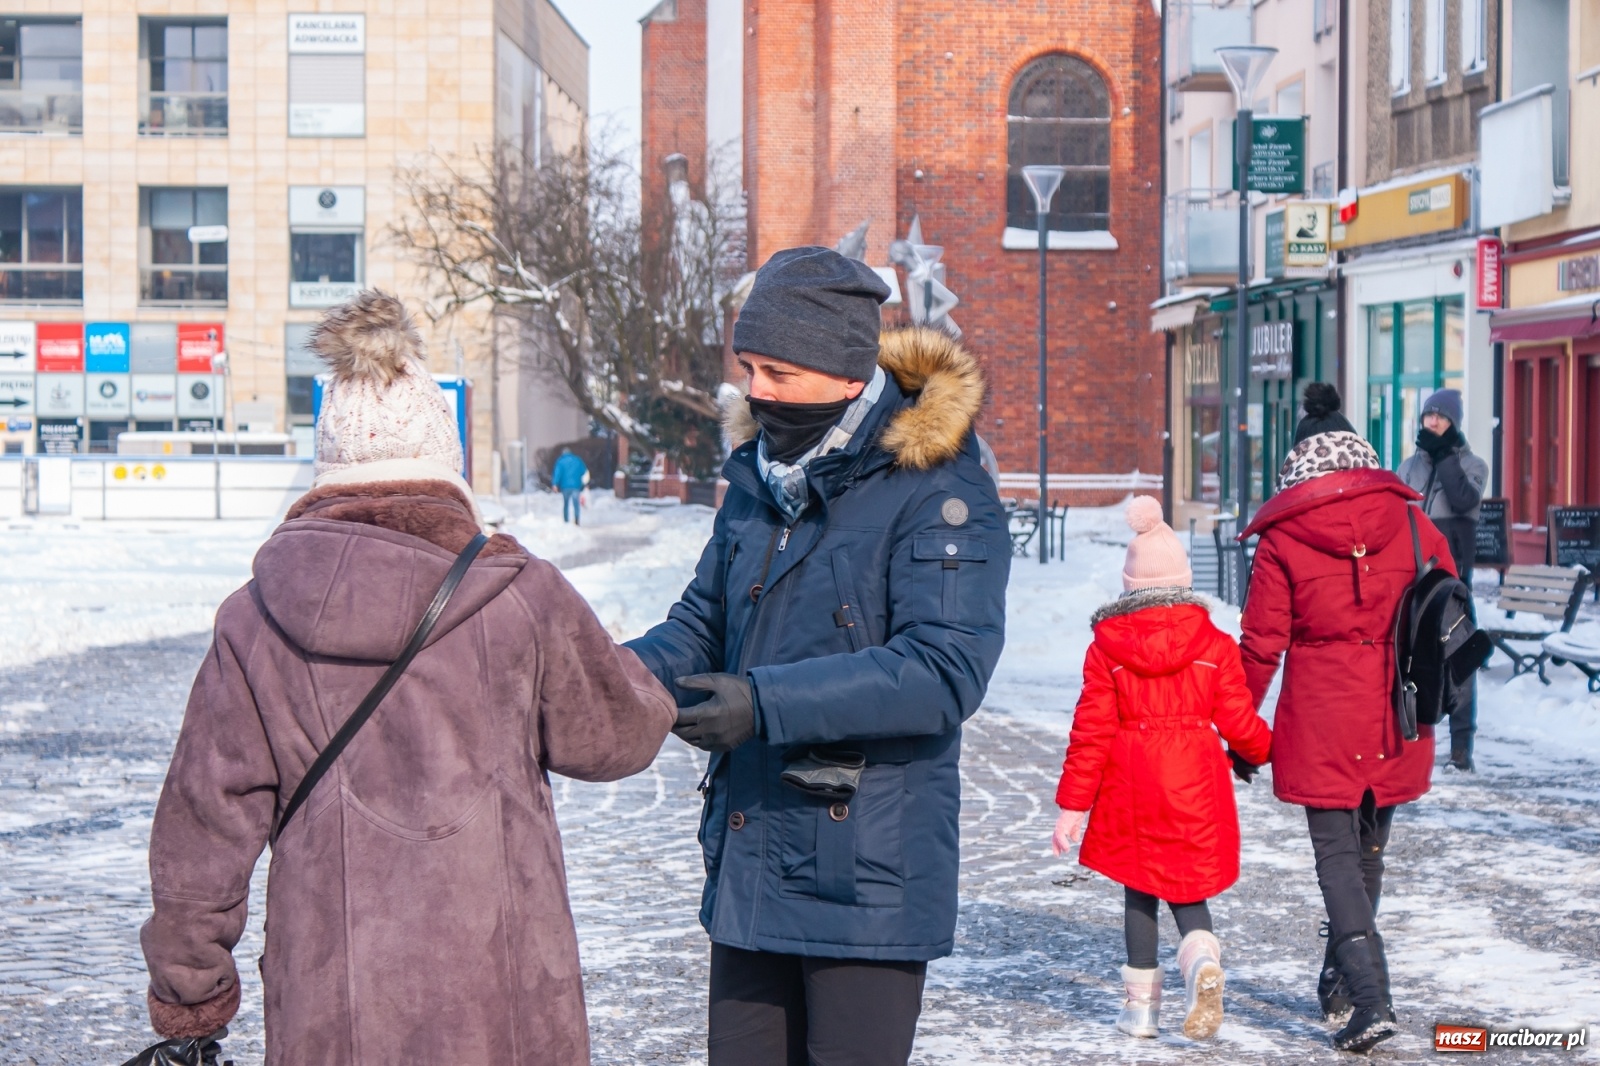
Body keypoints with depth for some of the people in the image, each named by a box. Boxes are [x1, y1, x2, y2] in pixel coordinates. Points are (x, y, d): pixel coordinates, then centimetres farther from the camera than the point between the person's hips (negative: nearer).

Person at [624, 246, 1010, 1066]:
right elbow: (703, 627, 17)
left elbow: (945, 669, -23)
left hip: (868, 874, -7)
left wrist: (768, 703, -28)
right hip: (748, 863, 7)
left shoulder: (938, 490, -13)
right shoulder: (759, 477, 11)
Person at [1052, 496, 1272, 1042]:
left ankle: (1142, 1003, 14)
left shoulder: (1107, 647, -6)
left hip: (1131, 786, -1)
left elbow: (1092, 731, -6)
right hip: (1196, 785, 1)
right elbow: (1238, 722, -2)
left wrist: (1072, 804, -2)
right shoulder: (1214, 644, -3)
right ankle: (1203, 963, -17)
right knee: (1186, 886, 12)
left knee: (1139, 892, 12)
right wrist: (1263, 750, 21)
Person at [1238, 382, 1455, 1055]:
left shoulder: (1282, 540, -6)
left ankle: (1370, 998, -13)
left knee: (1337, 855, 1)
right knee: (1368, 851, 17)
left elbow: (1261, 646, -4)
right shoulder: (1413, 526, 1)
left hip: (1319, 725, -3)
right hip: (1396, 730, 3)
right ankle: (1339, 982, 30)